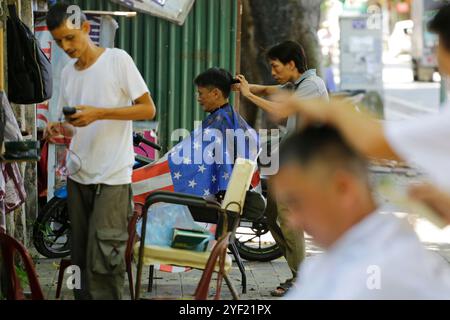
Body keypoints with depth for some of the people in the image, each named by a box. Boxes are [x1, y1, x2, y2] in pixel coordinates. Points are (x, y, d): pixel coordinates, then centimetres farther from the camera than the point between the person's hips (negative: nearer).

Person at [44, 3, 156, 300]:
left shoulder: (118, 60, -6)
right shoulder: (67, 73, 12)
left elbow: (148, 109, -7)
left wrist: (99, 113, -17)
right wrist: (59, 129, -5)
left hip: (112, 176, -6)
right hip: (78, 175, 6)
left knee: (102, 261, -12)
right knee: (81, 258, 7)